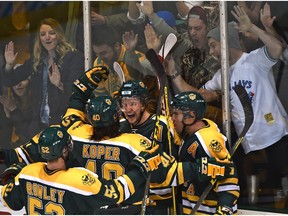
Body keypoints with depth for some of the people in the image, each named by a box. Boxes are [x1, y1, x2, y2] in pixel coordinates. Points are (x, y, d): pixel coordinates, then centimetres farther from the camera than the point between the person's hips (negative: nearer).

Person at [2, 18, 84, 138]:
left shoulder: (73, 57, -3)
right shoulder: (36, 61, 14)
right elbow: (9, 81, 20)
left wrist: (60, 85, -32)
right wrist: (9, 65, 1)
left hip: (64, 124, -5)